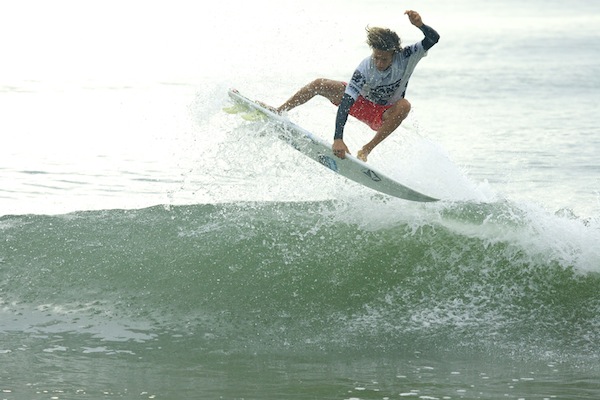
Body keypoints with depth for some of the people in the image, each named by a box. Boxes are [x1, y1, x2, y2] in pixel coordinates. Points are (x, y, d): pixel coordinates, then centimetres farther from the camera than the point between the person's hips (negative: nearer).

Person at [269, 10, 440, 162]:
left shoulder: (405, 57, -28)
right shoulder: (366, 68, -32)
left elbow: (433, 39, -35)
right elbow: (346, 102, -38)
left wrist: (420, 25, -58)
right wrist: (338, 138, -48)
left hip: (384, 115, 0)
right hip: (360, 102, 0)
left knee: (404, 106, -36)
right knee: (319, 85, -16)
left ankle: (366, 149, -30)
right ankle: (277, 112, 0)